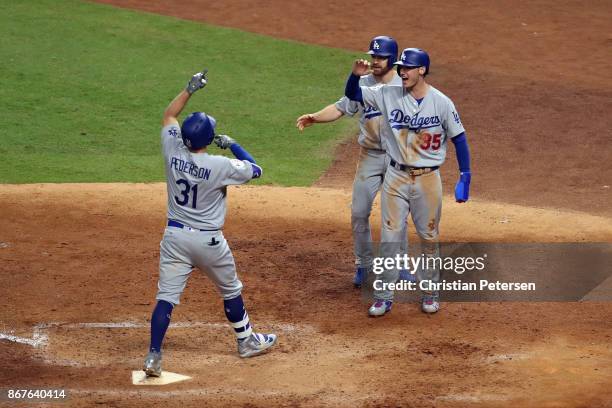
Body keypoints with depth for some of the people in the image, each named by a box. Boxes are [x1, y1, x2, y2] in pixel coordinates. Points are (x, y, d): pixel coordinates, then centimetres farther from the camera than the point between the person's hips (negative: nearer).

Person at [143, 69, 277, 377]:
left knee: (166, 297, -2)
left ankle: (153, 357, -12)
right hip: (208, 241, -3)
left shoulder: (173, 152, -9)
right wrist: (232, 145, 5)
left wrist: (190, 89, 15)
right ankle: (246, 341, 36)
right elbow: (255, 170, -3)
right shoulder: (220, 166, -20)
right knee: (231, 291, 20)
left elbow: (168, 116, 10)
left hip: (174, 236, 3)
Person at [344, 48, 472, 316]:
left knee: (429, 237, 10)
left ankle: (430, 291, 25)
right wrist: (356, 74, -21)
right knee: (389, 237, 1)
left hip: (428, 178, -1)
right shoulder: (389, 95, -3)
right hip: (396, 176, 1)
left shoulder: (442, 103, -9)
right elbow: (352, 94, 1)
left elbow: (459, 139, -2)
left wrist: (465, 177, -8)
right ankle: (384, 296, 9)